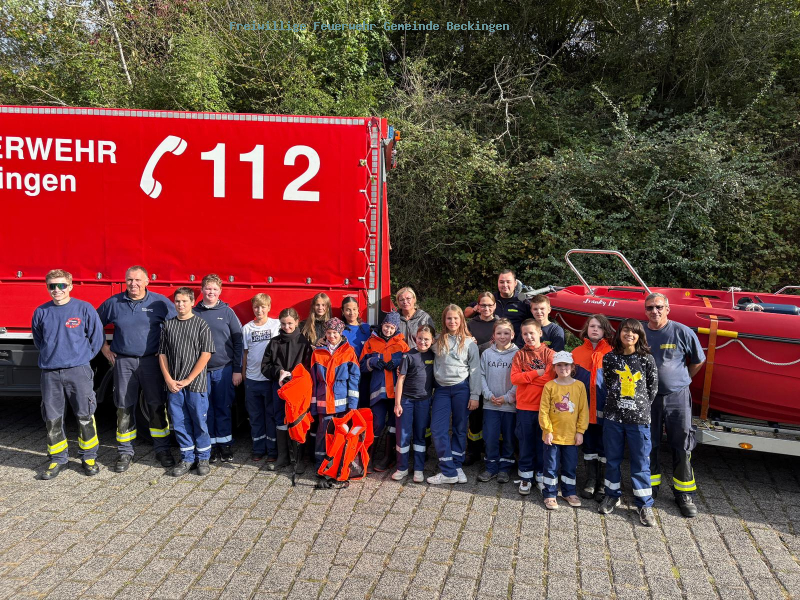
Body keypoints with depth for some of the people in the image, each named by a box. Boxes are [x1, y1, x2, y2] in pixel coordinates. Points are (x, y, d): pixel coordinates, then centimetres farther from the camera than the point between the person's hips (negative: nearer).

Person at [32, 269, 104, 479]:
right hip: (50, 373, 3)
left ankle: (89, 457, 16)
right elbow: (38, 340, 21)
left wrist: (82, 357, 7)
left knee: (85, 416, 2)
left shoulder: (84, 309, -3)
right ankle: (58, 459, 21)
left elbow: (96, 338, 4)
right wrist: (50, 356, 14)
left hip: (78, 371, -3)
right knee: (52, 419, 8)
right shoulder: (41, 312, 6)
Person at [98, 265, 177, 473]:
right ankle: (125, 453, 17)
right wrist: (104, 348, 11)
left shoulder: (160, 302, -1)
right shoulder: (113, 303, 4)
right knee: (124, 408, 6)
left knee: (157, 406, 1)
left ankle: (162, 450, 12)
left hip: (151, 361, -1)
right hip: (123, 362, 2)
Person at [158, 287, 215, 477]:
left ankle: (203, 458, 18)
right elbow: (163, 354, 8)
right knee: (179, 422, 8)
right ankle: (187, 458, 21)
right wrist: (168, 379, -3)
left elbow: (206, 354, -8)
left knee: (199, 421, 3)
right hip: (173, 385, 4)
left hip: (195, 383, -3)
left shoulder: (202, 325, -3)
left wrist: (188, 380, -11)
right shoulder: (168, 325, 8)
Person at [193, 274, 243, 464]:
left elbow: (238, 342, 1)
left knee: (224, 409, 6)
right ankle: (210, 445, 17)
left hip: (224, 370, -1)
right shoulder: (194, 313, 4)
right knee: (206, 409, 6)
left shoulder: (228, 312, 1)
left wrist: (237, 370, -3)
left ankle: (225, 444, 17)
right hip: (201, 370, 1)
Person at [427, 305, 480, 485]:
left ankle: (456, 465, 20)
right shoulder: (438, 341, 7)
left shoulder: (469, 343, -1)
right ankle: (449, 472, 1)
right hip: (441, 389, 2)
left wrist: (475, 395, -5)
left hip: (461, 388, -2)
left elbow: (475, 370, -2)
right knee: (438, 429, -5)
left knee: (460, 429, 7)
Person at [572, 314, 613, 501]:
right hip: (584, 408, 3)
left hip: (605, 408, -2)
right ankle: (590, 482, 24)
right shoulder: (577, 352, 5)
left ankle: (603, 485, 17)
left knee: (604, 445, 5)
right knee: (588, 444, 12)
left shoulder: (611, 353, -3)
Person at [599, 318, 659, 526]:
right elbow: (606, 383, 8)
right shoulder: (609, 358, 0)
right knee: (612, 459, 13)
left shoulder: (647, 359, -3)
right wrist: (614, 403, 4)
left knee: (641, 462, 5)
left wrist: (642, 407, 3)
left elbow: (653, 388, 3)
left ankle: (645, 505, 17)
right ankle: (612, 495, 30)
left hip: (639, 418, -1)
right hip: (613, 417, 2)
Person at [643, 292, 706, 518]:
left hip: (677, 397, -2)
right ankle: (650, 487, 27)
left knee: (682, 447, 4)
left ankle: (685, 494, 17)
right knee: (648, 445, 10)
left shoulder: (682, 332, -7)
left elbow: (698, 360, 6)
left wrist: (681, 381, 9)